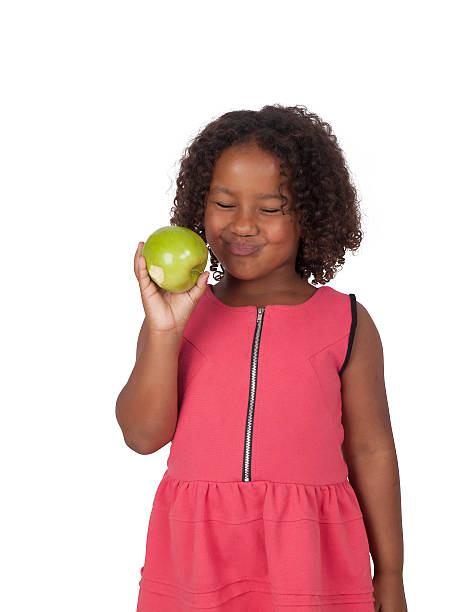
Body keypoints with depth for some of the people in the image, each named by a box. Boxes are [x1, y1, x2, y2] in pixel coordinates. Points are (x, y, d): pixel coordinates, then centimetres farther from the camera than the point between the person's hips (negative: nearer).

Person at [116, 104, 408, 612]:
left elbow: (371, 454, 5)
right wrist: (165, 332, -15)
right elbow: (143, 435, -3)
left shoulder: (346, 323, 1)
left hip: (308, 555, -1)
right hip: (193, 554, 1)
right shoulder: (178, 315, 4)